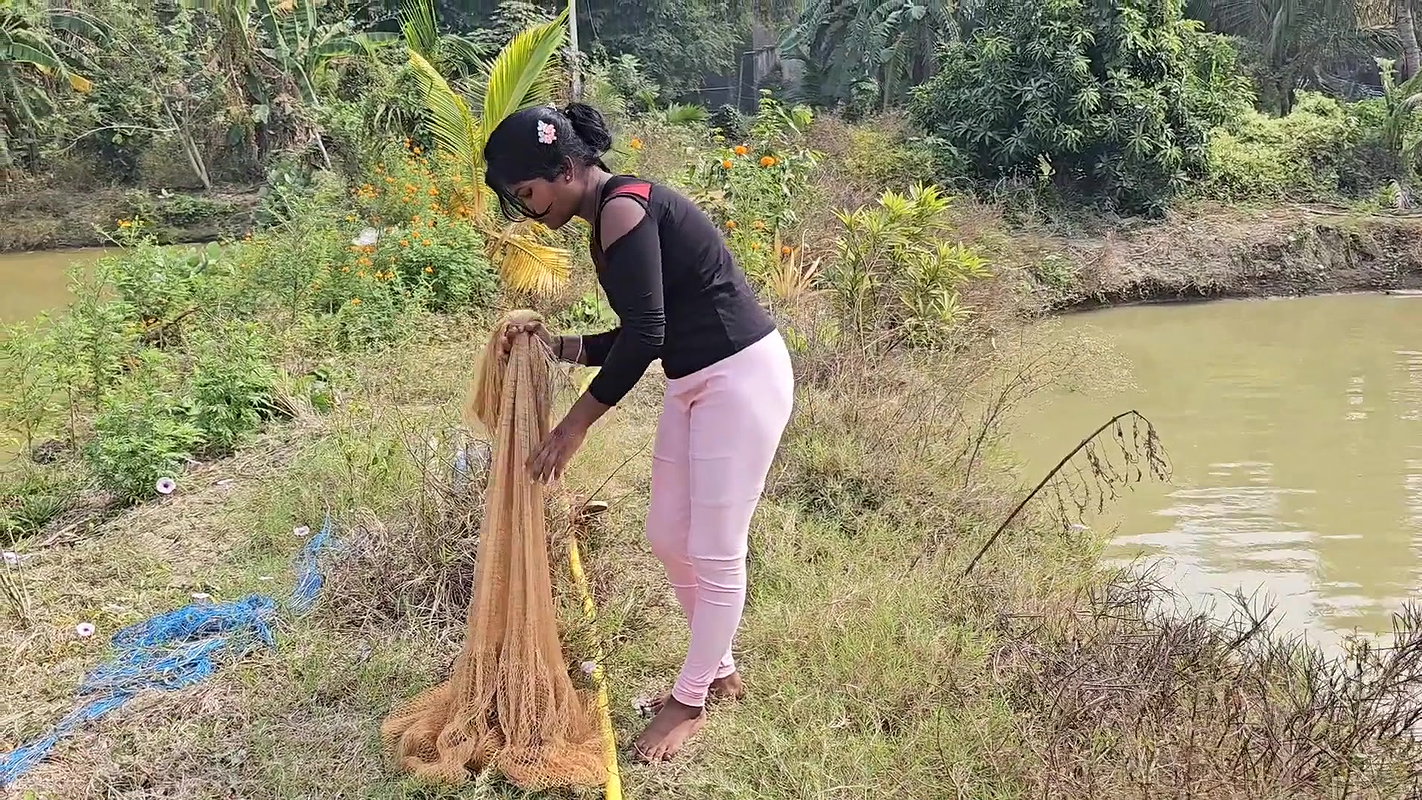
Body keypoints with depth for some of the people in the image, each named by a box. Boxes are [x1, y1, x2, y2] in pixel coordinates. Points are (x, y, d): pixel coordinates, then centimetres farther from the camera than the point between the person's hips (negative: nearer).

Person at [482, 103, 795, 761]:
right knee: (668, 537, 16)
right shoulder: (608, 220, 12)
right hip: (695, 384, 10)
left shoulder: (623, 208, -17)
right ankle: (719, 671, 34)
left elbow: (644, 334, -23)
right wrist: (559, 346, 6)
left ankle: (691, 701, 17)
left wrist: (574, 425, -16)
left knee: (714, 551, 1)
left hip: (742, 378, -10)